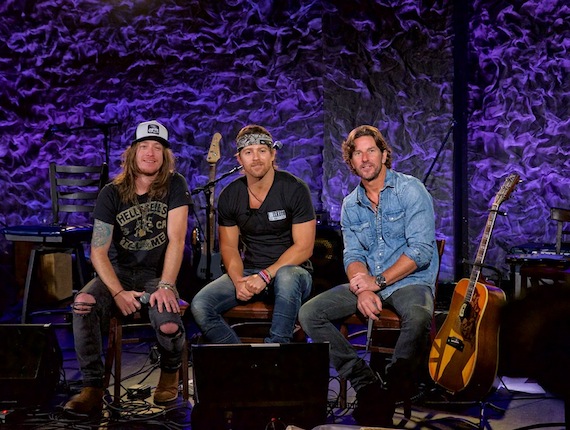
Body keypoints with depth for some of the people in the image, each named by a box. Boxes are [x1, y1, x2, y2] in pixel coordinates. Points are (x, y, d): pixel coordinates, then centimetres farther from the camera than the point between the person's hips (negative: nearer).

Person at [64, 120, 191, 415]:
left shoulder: (174, 186, -6)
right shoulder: (112, 193, -4)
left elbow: (176, 239, -14)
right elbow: (98, 250, -9)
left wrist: (166, 286, -27)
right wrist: (118, 293, -23)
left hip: (158, 272, -2)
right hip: (119, 271, 2)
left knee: (168, 325, -31)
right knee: (83, 304, -29)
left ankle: (170, 371, 6)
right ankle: (93, 387, -16)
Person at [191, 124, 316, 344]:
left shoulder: (295, 189, -9)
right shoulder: (229, 196, 2)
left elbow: (304, 247, -11)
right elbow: (228, 246, 7)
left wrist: (265, 275, -21)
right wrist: (238, 281, -14)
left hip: (291, 271, -4)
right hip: (248, 272, 4)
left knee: (286, 277, -41)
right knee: (200, 305, -19)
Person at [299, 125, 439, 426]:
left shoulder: (410, 189, -6)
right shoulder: (351, 204, 11)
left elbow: (421, 250, -14)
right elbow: (353, 255, 5)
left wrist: (378, 282, -19)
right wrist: (362, 290, -16)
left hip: (410, 281, -5)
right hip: (368, 283, 5)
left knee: (419, 318, -39)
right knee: (309, 314, -13)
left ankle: (390, 393, -15)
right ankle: (368, 385, -10)